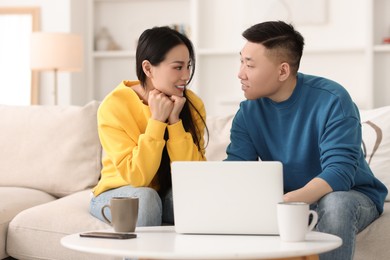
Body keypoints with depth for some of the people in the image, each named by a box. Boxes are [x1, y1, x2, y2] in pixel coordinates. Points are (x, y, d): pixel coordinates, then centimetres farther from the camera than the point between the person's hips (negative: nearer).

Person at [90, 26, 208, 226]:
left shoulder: (192, 104, -9)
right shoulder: (114, 106, -19)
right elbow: (137, 178, -24)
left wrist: (174, 120, -24)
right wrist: (157, 120, -29)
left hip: (170, 194, 3)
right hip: (119, 193, -2)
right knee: (144, 197, -35)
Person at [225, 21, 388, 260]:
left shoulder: (331, 100, -22)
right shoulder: (249, 111, -4)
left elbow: (339, 171, -31)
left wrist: (284, 203, -47)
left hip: (351, 196, -4)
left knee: (334, 204, -38)